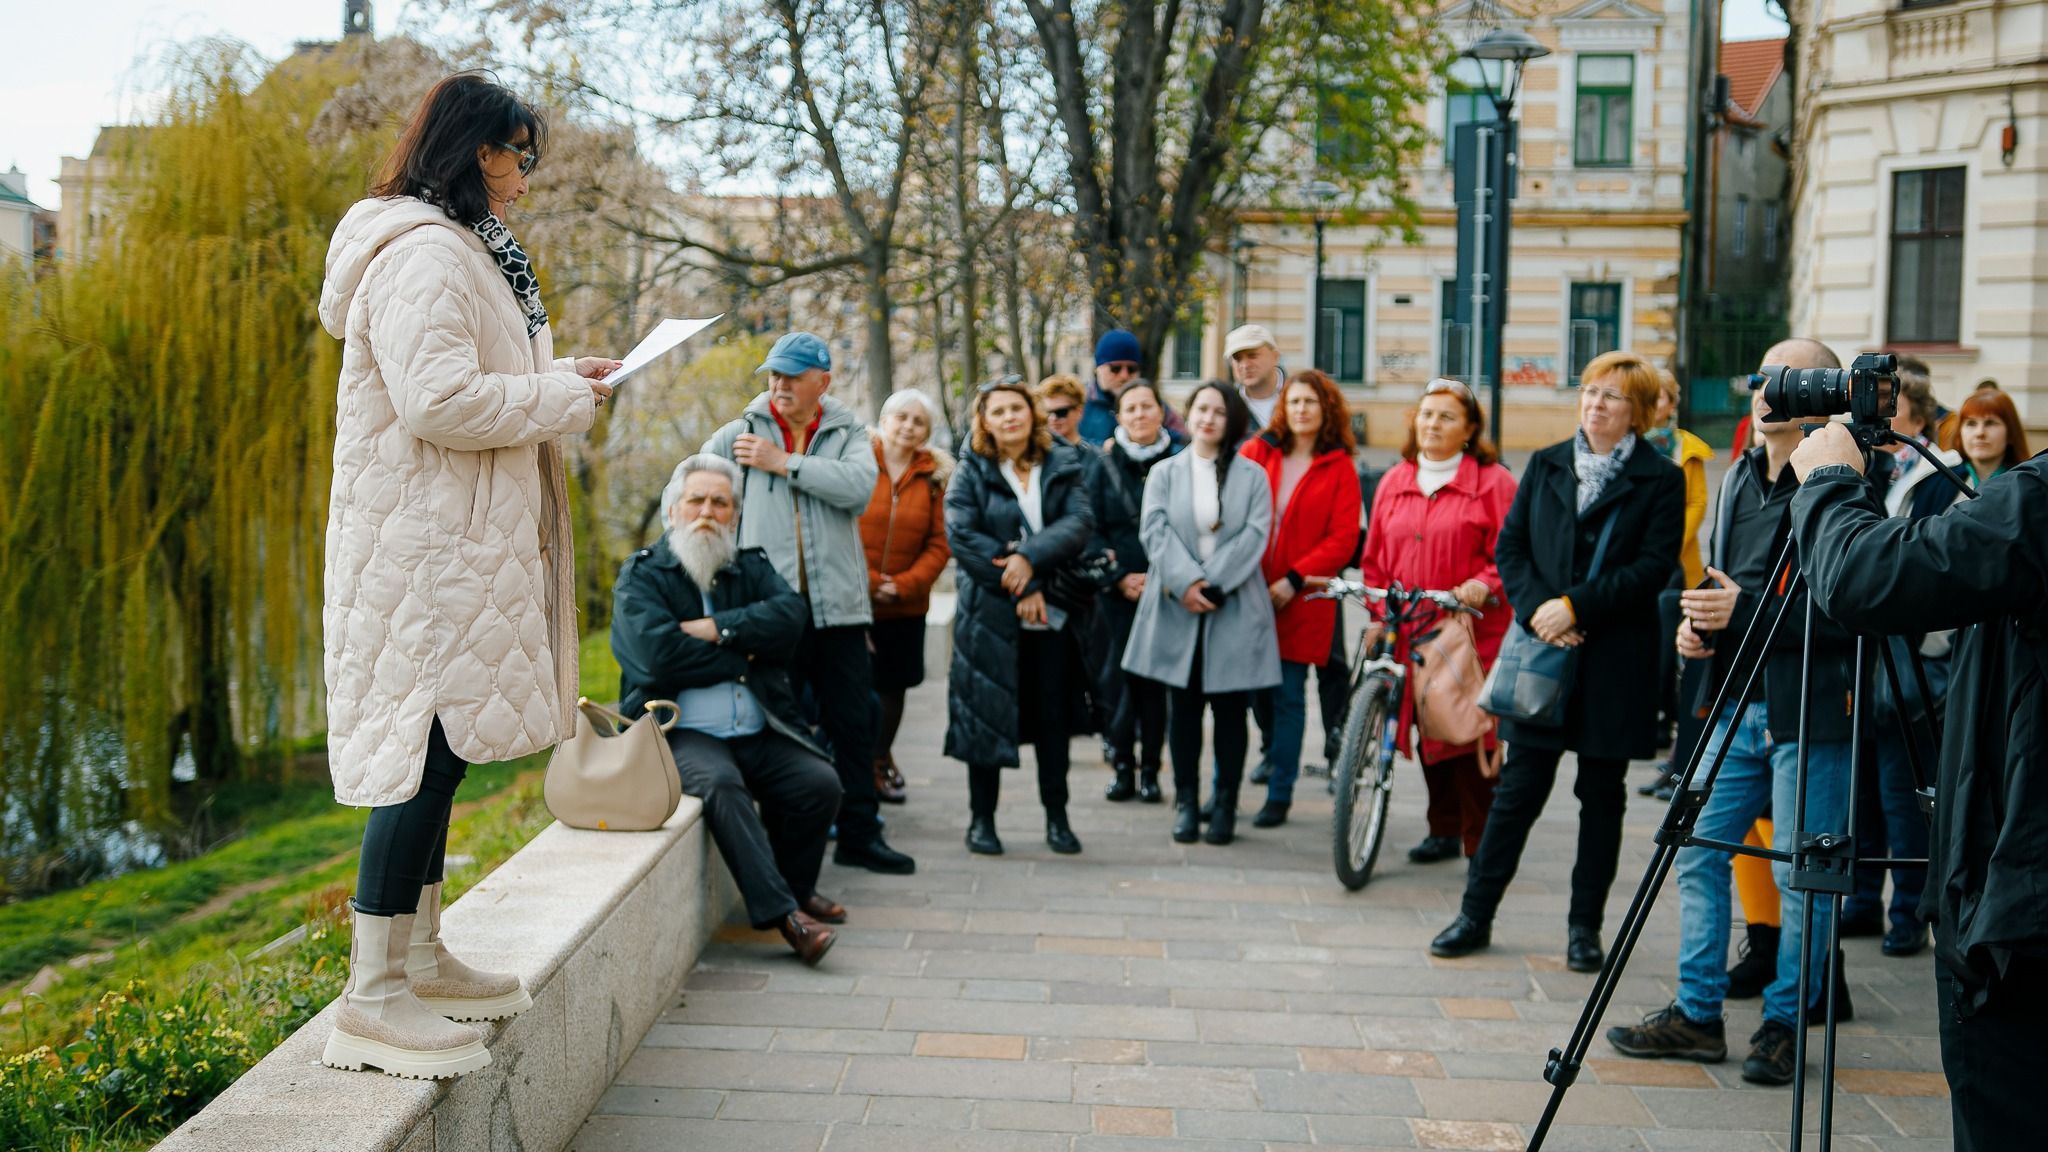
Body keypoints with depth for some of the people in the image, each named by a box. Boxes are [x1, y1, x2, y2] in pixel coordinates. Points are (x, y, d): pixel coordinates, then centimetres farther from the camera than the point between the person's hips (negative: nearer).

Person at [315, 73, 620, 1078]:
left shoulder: (459, 250, 21)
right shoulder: (425, 254, -15)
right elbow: (440, 400, -24)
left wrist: (557, 379, 13)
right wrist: (565, 397, -12)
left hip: (450, 541, 11)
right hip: (425, 541, -11)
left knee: (436, 748, 15)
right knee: (432, 743, -12)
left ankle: (418, 957, 24)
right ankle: (372, 999, -8)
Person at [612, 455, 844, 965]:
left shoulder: (752, 567, 18)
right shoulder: (641, 575, 5)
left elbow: (791, 615, -3)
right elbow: (656, 651, -13)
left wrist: (718, 629, -12)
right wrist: (741, 657, -4)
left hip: (760, 733, 5)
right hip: (682, 732, -4)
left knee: (820, 782, -19)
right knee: (720, 784, -34)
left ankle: (796, 887, 7)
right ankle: (781, 912, -35)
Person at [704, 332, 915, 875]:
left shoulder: (847, 434, 7)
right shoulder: (737, 436, 5)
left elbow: (860, 486, -14)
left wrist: (785, 462, -14)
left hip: (836, 606, 1)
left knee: (853, 724, 7)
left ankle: (859, 834, 17)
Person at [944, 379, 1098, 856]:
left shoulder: (1064, 466, 8)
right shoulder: (971, 472, 2)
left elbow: (1081, 523, -6)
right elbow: (961, 536, -10)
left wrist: (1031, 558, -21)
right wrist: (1017, 585, -15)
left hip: (1053, 611, 2)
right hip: (990, 614, -2)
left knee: (1053, 713, 5)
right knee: (987, 713, 2)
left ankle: (1057, 817, 15)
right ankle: (981, 819, 12)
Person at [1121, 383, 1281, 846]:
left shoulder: (1253, 476, 6)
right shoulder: (1164, 474, 10)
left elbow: (1254, 536, -5)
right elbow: (1156, 531, -3)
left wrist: (1211, 584, -14)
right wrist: (1185, 582, -17)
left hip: (1234, 610, -1)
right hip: (1177, 608, 1)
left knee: (1230, 709, 2)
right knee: (1183, 707, 5)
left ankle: (1226, 804, 9)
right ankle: (1186, 801, 13)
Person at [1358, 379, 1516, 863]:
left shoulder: (1493, 482, -1)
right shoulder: (1394, 482, 13)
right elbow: (1375, 559, 17)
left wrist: (1484, 585, -20)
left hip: (1474, 634, -5)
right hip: (1409, 634, 5)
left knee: (1472, 733, -6)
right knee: (1428, 733, 11)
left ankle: (1480, 842, 2)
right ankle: (1443, 831, 24)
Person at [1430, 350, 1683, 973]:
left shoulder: (1660, 479, -1)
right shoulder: (1547, 465, 10)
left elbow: (1654, 567, -9)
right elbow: (1509, 546, 7)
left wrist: (1575, 605, -15)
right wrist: (1536, 609, -9)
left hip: (1616, 659, -2)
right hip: (1543, 647, 2)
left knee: (1602, 793, 7)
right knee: (1519, 786, 4)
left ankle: (1585, 925, 17)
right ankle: (1476, 913, 12)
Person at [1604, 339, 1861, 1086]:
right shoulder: (1739, 479, 14)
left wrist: (1745, 611, -23)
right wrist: (1698, 621, 5)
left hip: (1810, 712, -8)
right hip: (1736, 707, 8)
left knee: (1800, 876, 2)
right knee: (1698, 854, 9)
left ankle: (1785, 1025, 16)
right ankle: (1697, 1015, 19)